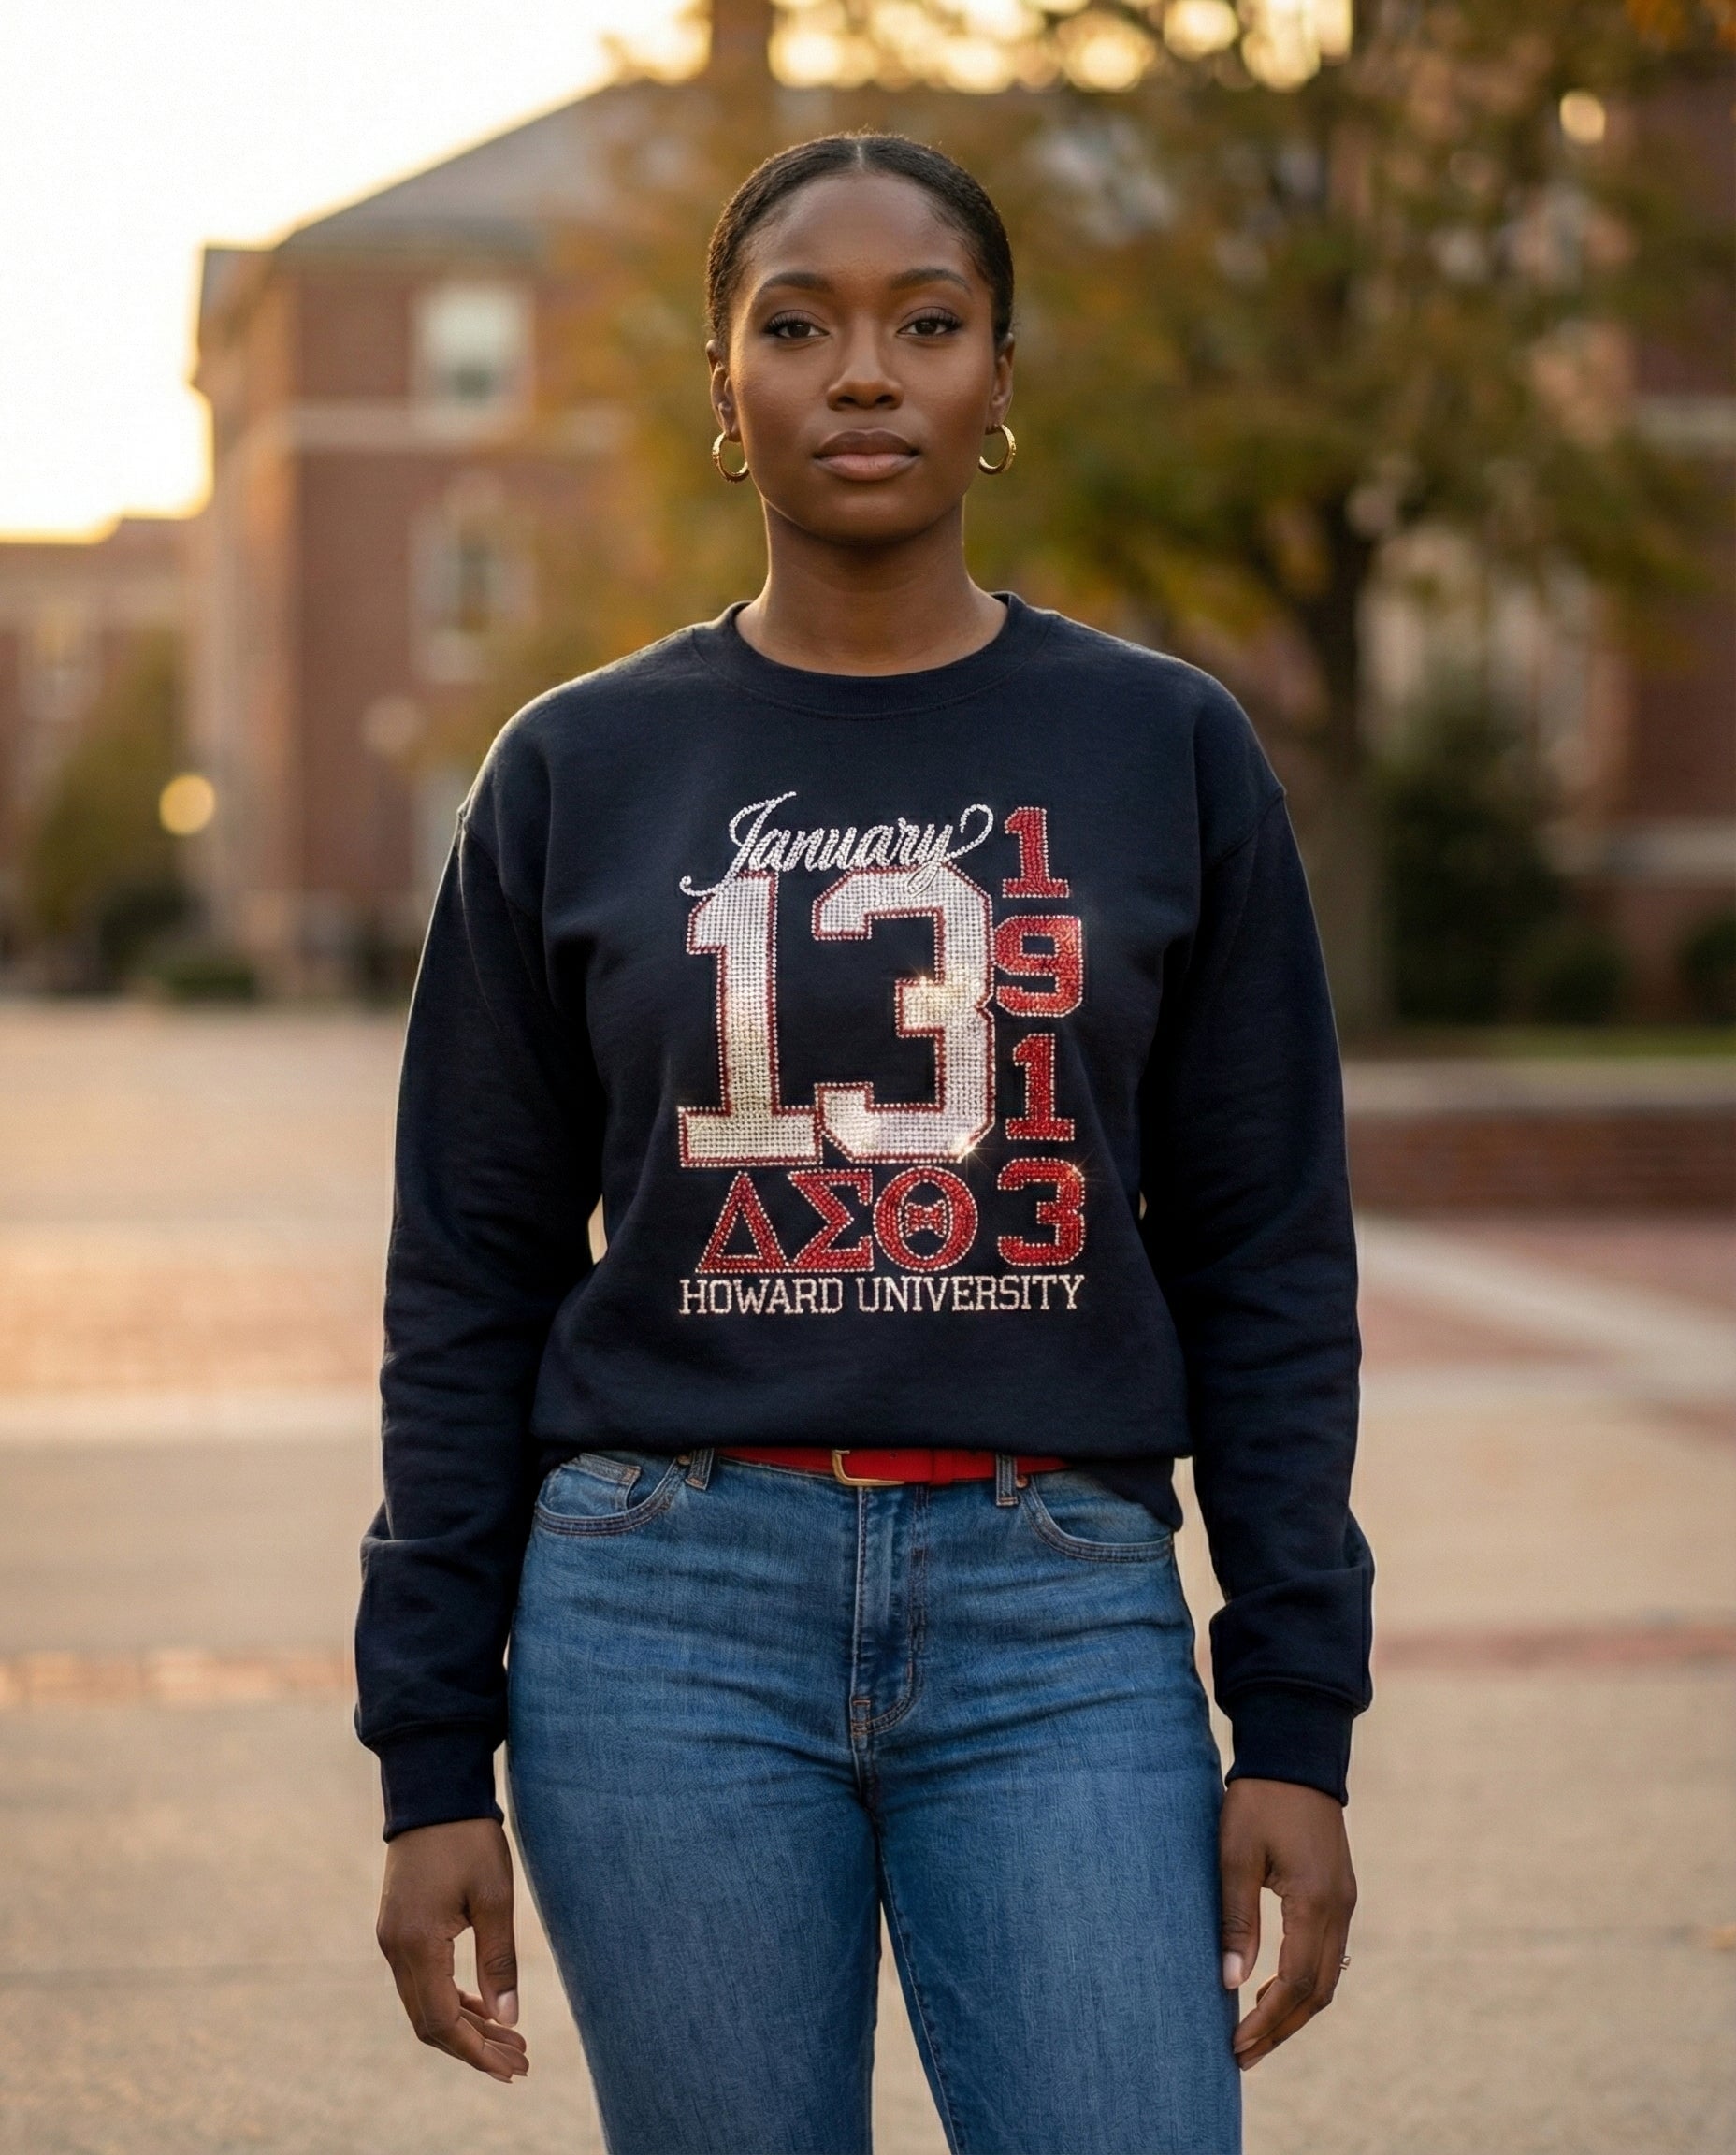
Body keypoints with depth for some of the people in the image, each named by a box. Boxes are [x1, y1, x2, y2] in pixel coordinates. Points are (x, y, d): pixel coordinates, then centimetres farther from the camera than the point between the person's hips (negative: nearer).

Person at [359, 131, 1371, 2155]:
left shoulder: (1166, 751, 5)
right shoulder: (576, 773, 5)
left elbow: (1266, 1264, 5)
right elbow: (472, 1282, 6)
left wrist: (1296, 1731, 0)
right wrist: (434, 1765, 3)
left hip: (1061, 1627, 0)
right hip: (669, 1613, 0)